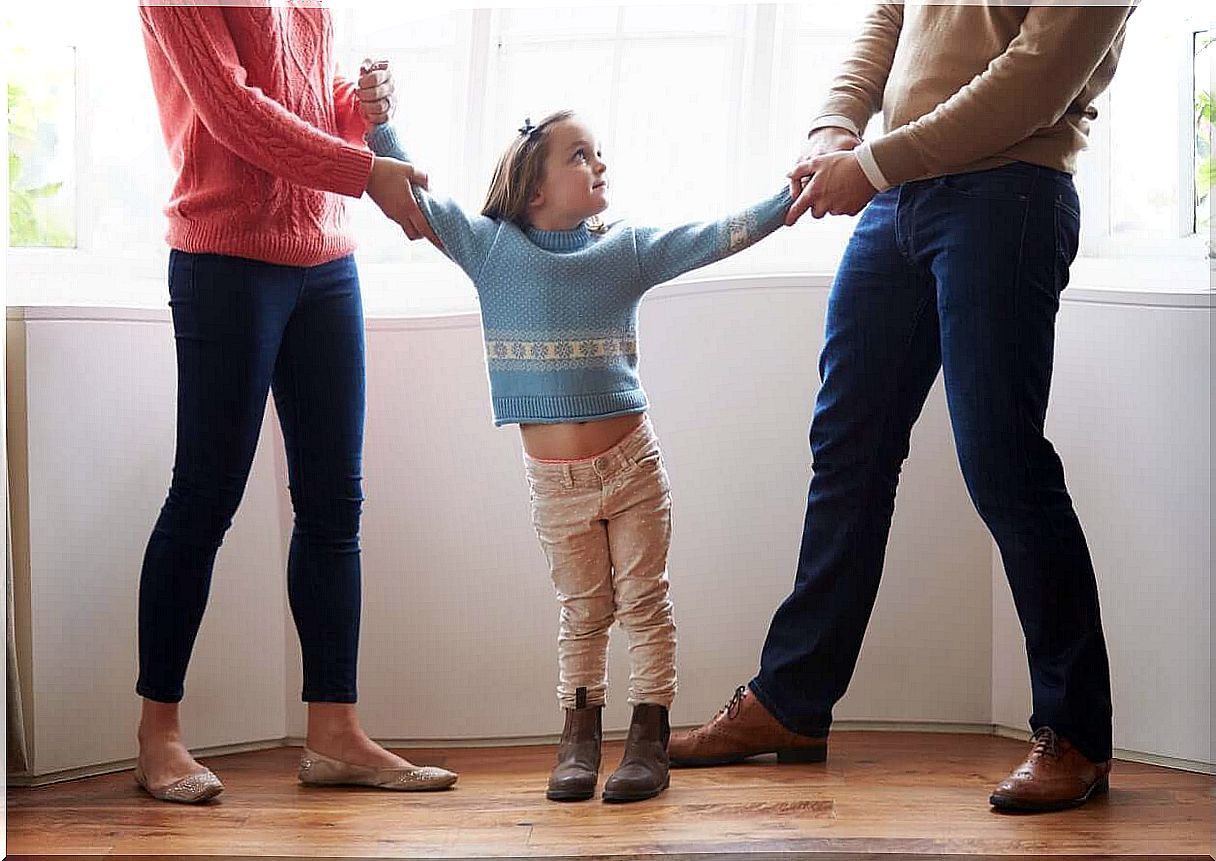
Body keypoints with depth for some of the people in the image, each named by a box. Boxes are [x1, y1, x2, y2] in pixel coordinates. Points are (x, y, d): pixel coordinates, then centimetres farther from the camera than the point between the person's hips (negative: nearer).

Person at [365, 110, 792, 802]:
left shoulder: (628, 249, -1)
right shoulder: (490, 246, -2)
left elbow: (717, 237, -7)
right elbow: (410, 194, -3)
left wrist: (792, 197, -19)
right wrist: (378, 122, -14)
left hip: (631, 461, 0)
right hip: (554, 480, 0)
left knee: (643, 601, 4)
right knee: (583, 611, 11)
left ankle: (650, 738, 13)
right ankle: (581, 736, 23)